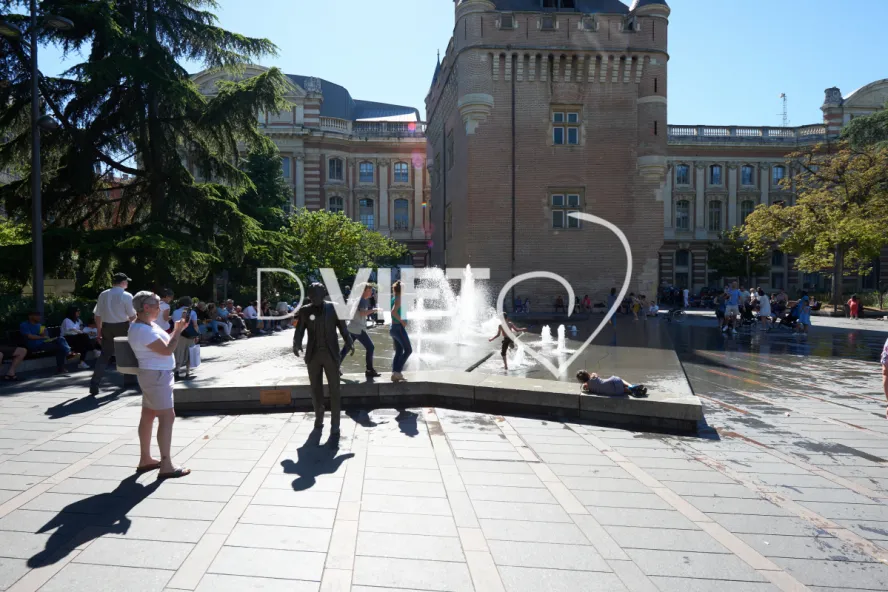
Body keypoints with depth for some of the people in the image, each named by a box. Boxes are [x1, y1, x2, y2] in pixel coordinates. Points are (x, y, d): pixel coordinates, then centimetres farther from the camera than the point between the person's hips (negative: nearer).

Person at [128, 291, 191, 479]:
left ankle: (145, 459, 25)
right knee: (167, 416, -11)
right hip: (156, 375, -11)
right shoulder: (142, 330, -22)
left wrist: (177, 330, 9)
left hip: (156, 375, 11)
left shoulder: (148, 325, 10)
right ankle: (166, 466, -10)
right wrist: (178, 331, -14)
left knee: (148, 415, 15)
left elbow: (164, 340, 22)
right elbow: (167, 350, -25)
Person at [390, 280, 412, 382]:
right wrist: (402, 321, -21)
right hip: (399, 327, -9)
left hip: (393, 328, 9)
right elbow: (394, 311, -28)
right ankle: (397, 371, -7)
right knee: (408, 350, -3)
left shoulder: (394, 298, 13)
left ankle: (395, 373, 8)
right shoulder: (398, 299, -13)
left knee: (399, 351, 11)